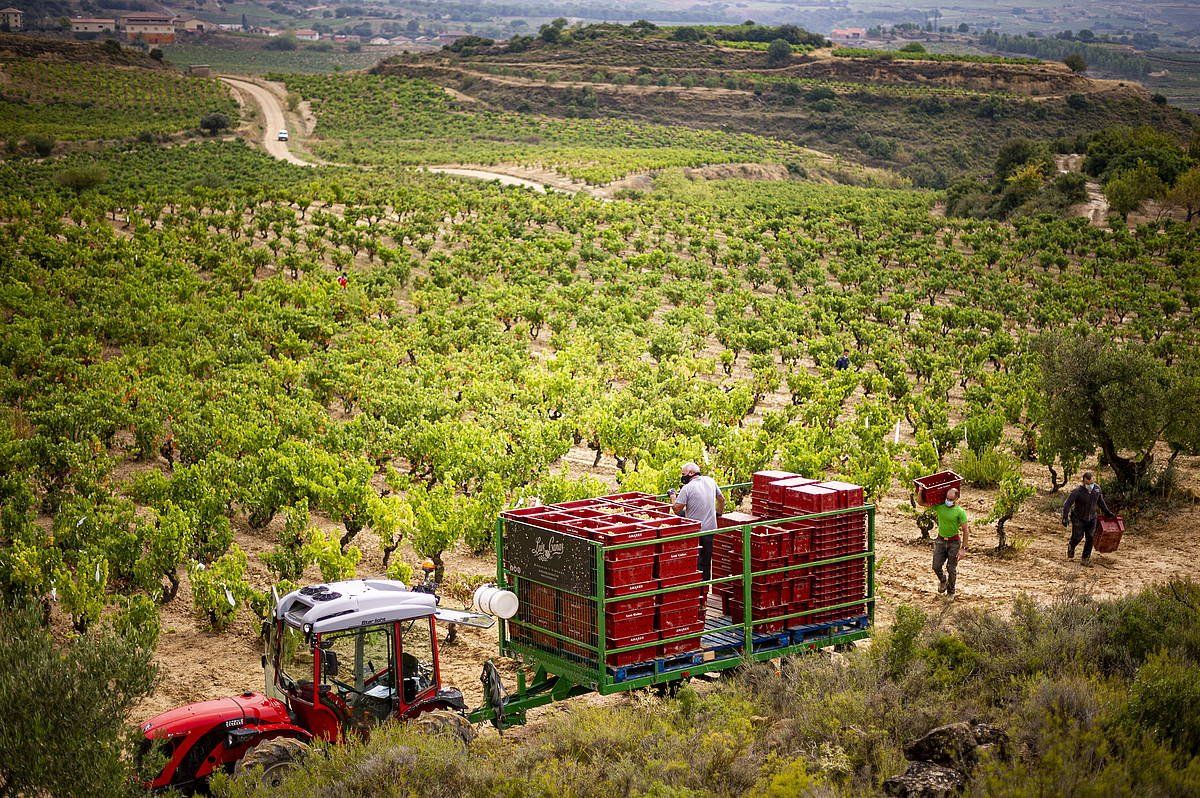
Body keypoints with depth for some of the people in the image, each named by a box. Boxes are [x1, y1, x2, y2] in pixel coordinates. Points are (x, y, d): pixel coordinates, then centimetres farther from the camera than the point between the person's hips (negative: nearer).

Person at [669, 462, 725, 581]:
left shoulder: (687, 488, -15)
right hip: (710, 529, 5)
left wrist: (673, 496, 2)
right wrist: (719, 513, 30)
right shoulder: (710, 481, 4)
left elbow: (677, 509, -13)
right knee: (707, 561, 14)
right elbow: (722, 499, 16)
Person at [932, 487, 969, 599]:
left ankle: (951, 592, 24)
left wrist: (963, 548, -13)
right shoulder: (939, 506, -3)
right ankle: (943, 580, 34)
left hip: (954, 542, -3)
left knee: (951, 569, 4)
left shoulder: (960, 512, -14)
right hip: (940, 540, 3)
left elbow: (966, 531, -11)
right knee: (936, 566, 1)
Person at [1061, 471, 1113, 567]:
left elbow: (1100, 501, 11)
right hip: (1078, 518, -4)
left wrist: (1107, 511, 17)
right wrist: (1065, 517, -30)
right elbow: (1067, 504, -24)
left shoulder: (1097, 489, -8)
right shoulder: (1078, 491, -25)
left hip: (1091, 518, 4)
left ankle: (1086, 559, 8)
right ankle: (1070, 547, 32)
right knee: (1077, 537, -2)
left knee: (1090, 538, -1)